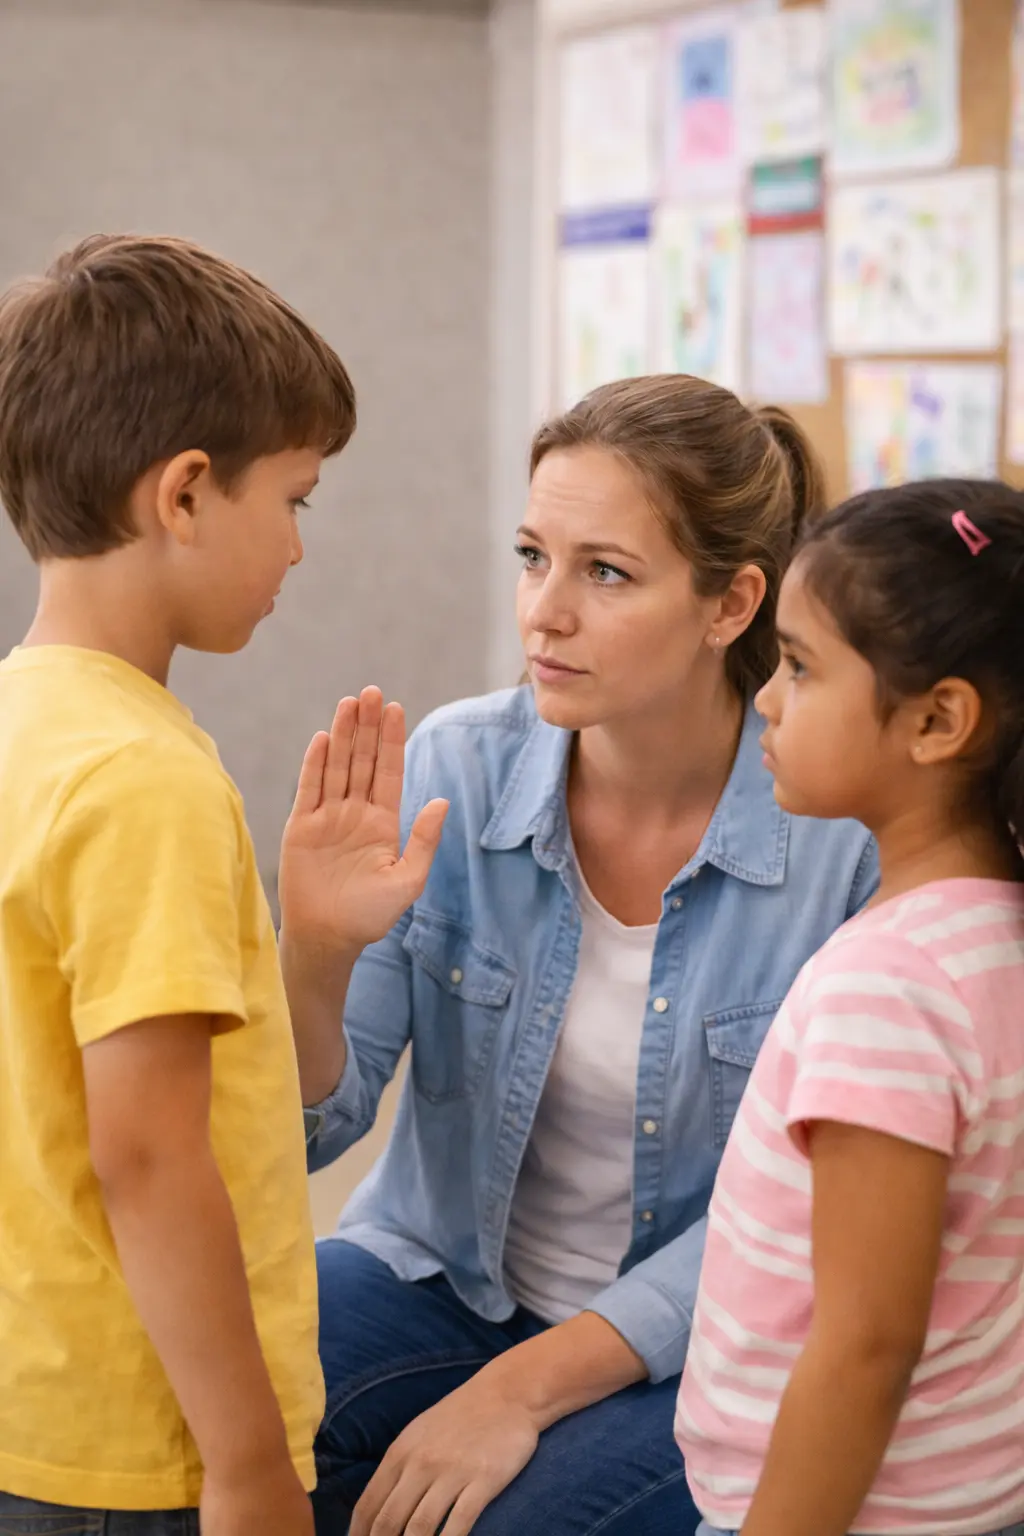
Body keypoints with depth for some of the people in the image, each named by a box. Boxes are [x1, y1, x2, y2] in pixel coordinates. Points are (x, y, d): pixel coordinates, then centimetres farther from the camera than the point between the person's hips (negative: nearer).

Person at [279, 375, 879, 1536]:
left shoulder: (845, 836, -17)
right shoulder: (455, 768, -9)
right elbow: (305, 1129, -6)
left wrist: (525, 1387, -20)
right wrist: (313, 952, -26)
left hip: (695, 1351, -2)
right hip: (440, 1276, 3)